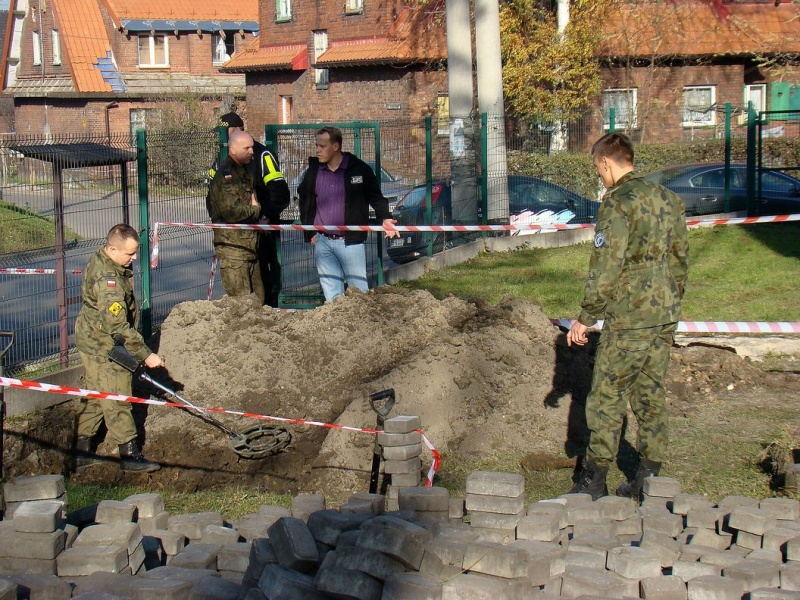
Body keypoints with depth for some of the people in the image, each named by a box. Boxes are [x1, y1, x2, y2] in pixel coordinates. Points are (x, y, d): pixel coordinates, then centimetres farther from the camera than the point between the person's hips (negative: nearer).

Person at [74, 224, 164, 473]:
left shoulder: (100, 260, 2)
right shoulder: (107, 278, -30)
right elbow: (117, 325, -32)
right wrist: (146, 354, -29)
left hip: (92, 339, 10)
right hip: (102, 345, -10)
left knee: (94, 395, 16)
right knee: (117, 399, -3)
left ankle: (80, 451, 24)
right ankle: (129, 454, 5)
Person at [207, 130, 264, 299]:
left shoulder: (244, 173, 19)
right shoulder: (225, 175, -13)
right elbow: (231, 211, -23)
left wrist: (255, 209, 7)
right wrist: (255, 210, -6)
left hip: (249, 246, 10)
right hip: (232, 248, -10)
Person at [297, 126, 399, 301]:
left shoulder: (359, 169, -4)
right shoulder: (313, 170, 7)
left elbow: (376, 198, 3)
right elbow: (305, 200, 21)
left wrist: (385, 219, -14)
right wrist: (309, 231, 14)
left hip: (350, 241, -4)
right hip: (322, 242, 4)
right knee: (331, 295, 6)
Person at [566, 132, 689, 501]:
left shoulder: (618, 203, -13)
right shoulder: (667, 199, 11)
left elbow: (605, 267, -17)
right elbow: (680, 259, 17)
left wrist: (586, 317, -10)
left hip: (628, 319, -8)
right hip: (665, 317, 8)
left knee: (606, 398, 0)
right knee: (652, 395, 12)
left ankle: (594, 480, 4)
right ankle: (649, 480, 16)